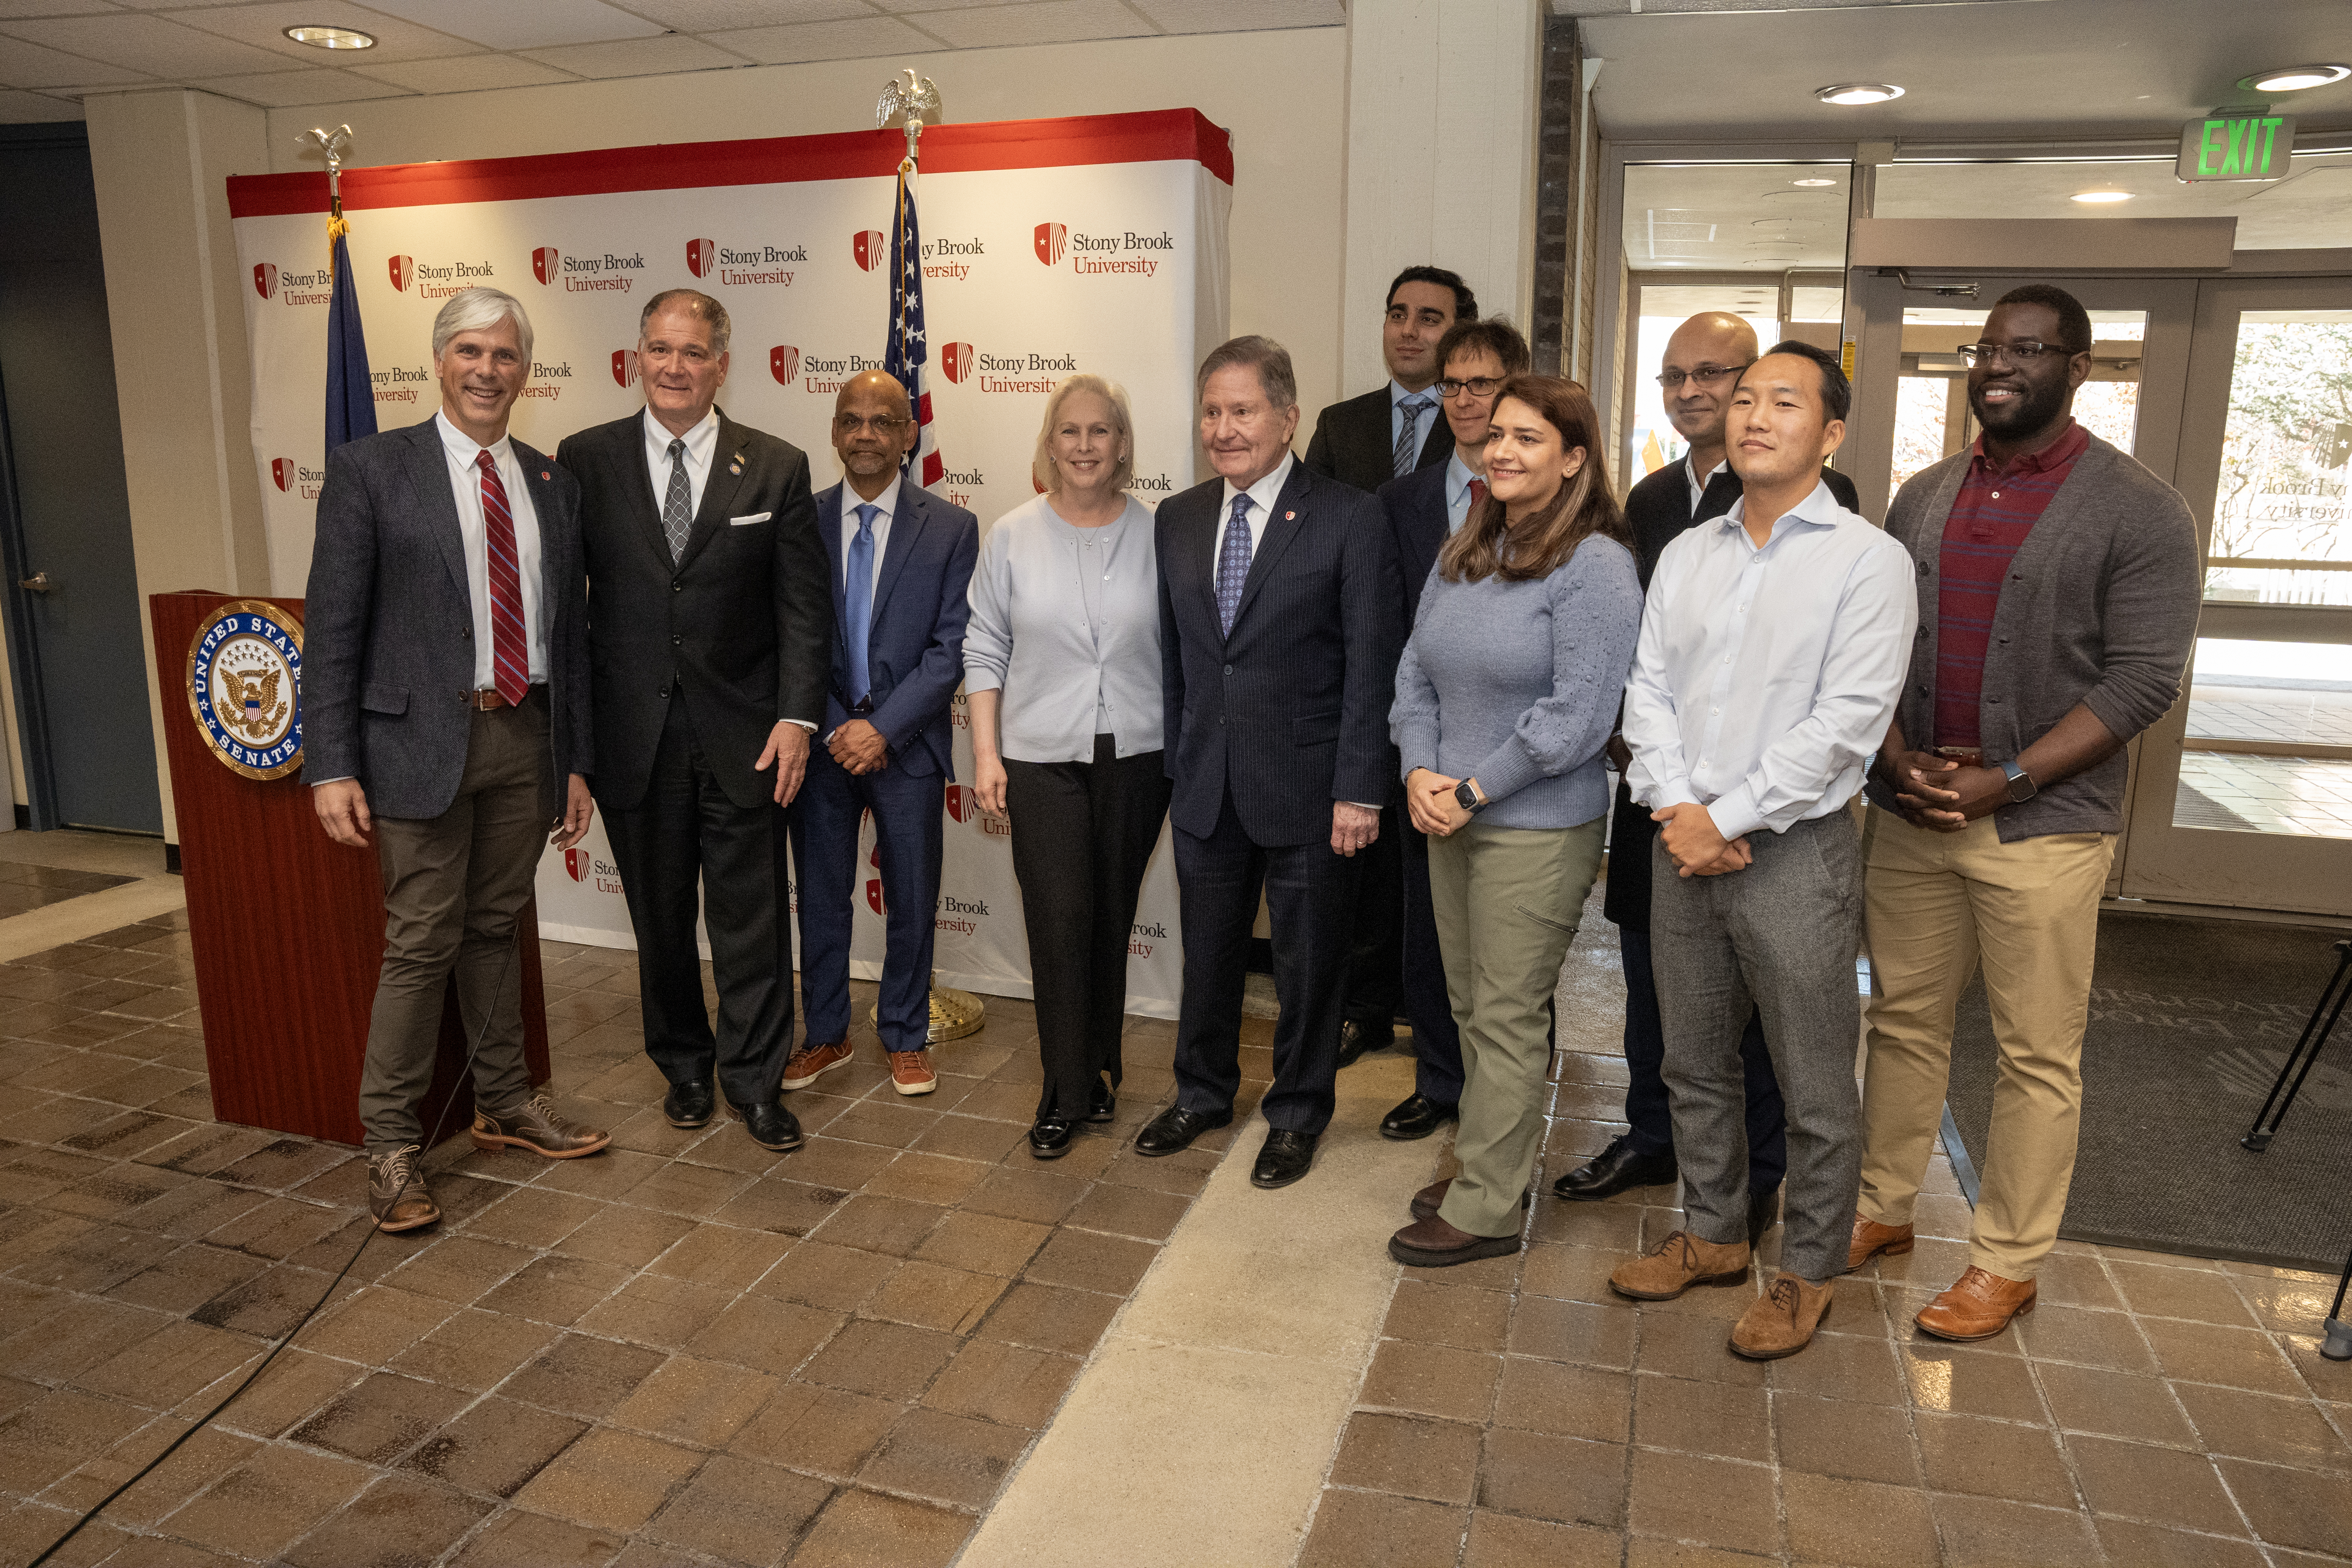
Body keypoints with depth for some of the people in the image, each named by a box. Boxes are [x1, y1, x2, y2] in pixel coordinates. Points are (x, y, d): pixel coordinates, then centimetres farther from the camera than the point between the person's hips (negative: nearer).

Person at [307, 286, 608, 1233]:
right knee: (422, 941, -1)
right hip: (425, 738, -4)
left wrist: (576, 761, 10)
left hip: (525, 738, 4)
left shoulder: (553, 487, 10)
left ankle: (505, 1105, 30)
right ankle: (392, 1145, 13)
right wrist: (332, 767, -10)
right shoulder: (371, 470, -2)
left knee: (497, 927, 16)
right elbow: (332, 628, -5)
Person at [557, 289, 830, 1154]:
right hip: (633, 734, 1)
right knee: (659, 915, 14)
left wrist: (797, 716, -9)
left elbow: (804, 605, 0)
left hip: (740, 732, -1)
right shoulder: (585, 460, 2)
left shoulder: (776, 467, 1)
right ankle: (684, 1066, 33)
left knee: (752, 916, 4)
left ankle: (755, 1080, 20)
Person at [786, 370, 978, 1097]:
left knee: (912, 900, 9)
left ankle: (905, 1037, 26)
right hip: (822, 736, 1)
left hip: (907, 741, -1)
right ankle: (826, 1034, 28)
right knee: (821, 895, 11)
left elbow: (952, 646, -7)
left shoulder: (952, 528, -2)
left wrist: (884, 727, -15)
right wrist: (834, 727, -9)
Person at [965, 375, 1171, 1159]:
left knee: (1111, 919, 10)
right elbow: (985, 651, 4)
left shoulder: (1156, 535, 1)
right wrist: (986, 753, -2)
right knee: (1059, 923, -3)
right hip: (1042, 760, -1)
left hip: (1136, 756, 1)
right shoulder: (1013, 536, 2)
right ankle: (1067, 1093, 9)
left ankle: (1098, 1068, 27)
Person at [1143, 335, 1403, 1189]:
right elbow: (1172, 653, 10)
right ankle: (1203, 1092, 40)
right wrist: (1173, 759, 6)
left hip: (1306, 785, -4)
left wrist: (1359, 789, -14)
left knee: (1307, 959, 11)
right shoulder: (1177, 519, 7)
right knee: (1207, 949, 18)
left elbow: (1371, 664, -11)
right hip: (1205, 785, 4)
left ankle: (1298, 1112, 32)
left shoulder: (1350, 519, -9)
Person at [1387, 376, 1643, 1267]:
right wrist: (1420, 773, -5)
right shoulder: (1464, 554, 9)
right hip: (1449, 818, 7)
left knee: (1507, 1018, 2)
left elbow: (1577, 715, -18)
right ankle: (1488, 1166, 32)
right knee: (1470, 1006, 16)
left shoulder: (1595, 566, -13)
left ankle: (1486, 1209, 15)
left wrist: (1473, 791, -15)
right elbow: (1416, 672, 10)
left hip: (1537, 828, -7)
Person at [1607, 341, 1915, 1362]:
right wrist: (1676, 810, -9)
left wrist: (1726, 818, -15)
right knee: (1695, 1065, 17)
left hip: (1793, 850, -5)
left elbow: (1846, 722, -15)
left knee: (1814, 1090, 6)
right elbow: (1649, 692, 6)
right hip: (1683, 846, 5)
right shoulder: (1685, 556, 10)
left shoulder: (1868, 561, -7)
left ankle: (1809, 1272, 25)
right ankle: (1713, 1234, 35)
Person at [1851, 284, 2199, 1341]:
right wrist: (1899, 758, -7)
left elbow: (2143, 679, -11)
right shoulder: (1923, 498, 10)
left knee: (2038, 1055, 4)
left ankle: (2007, 1264, 18)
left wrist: (2007, 779, -17)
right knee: (1903, 1021, 13)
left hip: (2043, 826, -4)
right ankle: (1881, 1211, 27)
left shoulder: (2138, 512, -4)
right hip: (1909, 814, 4)